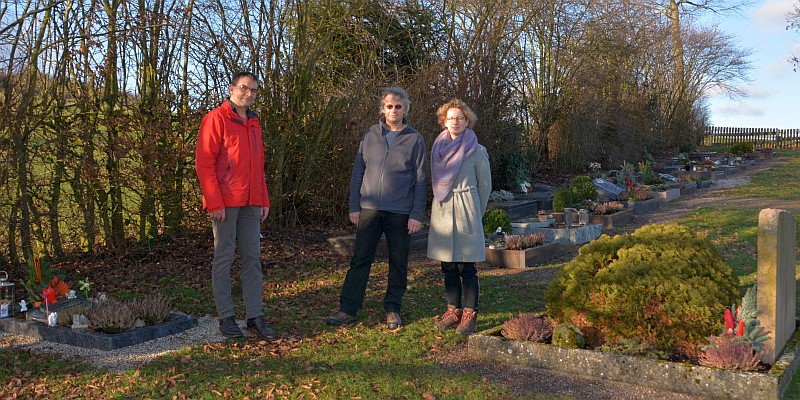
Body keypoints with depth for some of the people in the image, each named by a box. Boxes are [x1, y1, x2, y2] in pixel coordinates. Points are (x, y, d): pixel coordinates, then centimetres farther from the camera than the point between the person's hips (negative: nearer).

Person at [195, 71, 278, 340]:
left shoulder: (253, 123, 17)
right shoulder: (216, 119, -5)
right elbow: (204, 163, -11)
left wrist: (264, 200, 14)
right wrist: (214, 202, -16)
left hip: (250, 203, 7)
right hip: (225, 203, -7)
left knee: (252, 258, 6)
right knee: (224, 257, 1)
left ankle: (255, 317, 12)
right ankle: (226, 317, 10)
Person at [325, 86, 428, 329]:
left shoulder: (414, 139, 3)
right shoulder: (370, 135, 8)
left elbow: (420, 180, 1)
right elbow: (358, 173, 10)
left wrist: (417, 214, -5)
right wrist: (354, 207, 4)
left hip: (400, 212, -1)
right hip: (370, 209, 1)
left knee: (398, 263, 7)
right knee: (360, 260, 1)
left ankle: (393, 310, 19)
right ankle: (347, 310, 6)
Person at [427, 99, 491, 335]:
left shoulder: (477, 151, -4)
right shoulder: (438, 148, 9)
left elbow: (485, 185, 4)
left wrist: (475, 214, 7)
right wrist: (440, 203, 14)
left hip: (465, 211, -5)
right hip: (441, 211, 5)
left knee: (466, 267, -2)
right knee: (448, 267, 9)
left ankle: (470, 315, 7)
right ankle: (453, 311, 19)